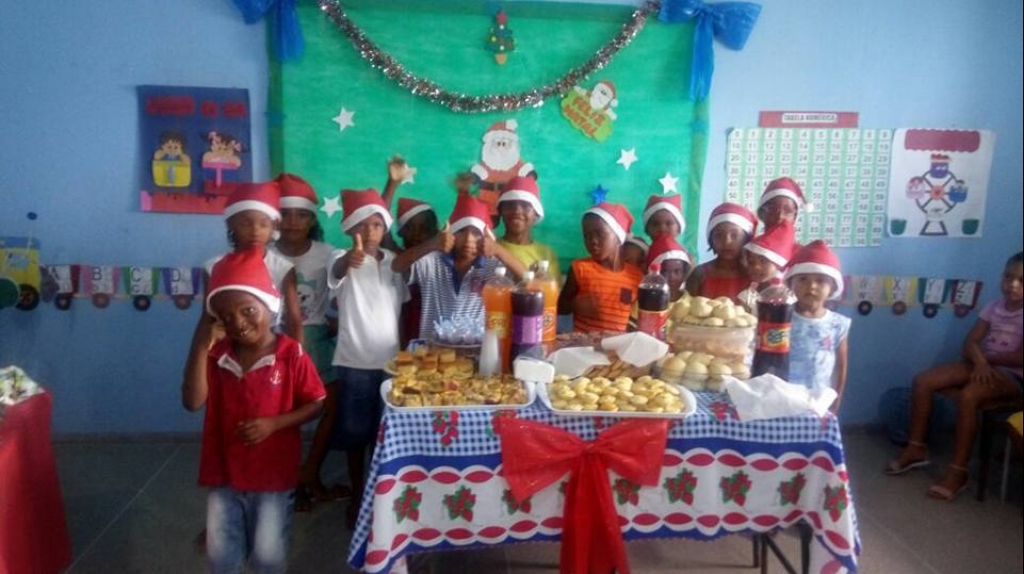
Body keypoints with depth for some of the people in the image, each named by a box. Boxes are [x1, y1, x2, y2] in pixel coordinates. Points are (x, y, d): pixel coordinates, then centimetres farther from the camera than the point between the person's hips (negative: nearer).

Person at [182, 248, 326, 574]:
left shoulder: (291, 354, -14)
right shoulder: (216, 354, -3)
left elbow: (316, 405, -8)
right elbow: (192, 402, -15)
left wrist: (273, 424, -21)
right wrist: (200, 344, -20)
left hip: (273, 473, -3)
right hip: (224, 471, 4)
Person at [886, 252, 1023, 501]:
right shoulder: (992, 307, 7)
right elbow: (970, 341, 2)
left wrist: (984, 356, -6)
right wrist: (979, 361, -19)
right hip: (983, 366, 7)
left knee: (967, 395, -36)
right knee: (922, 381, -11)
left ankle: (958, 471, -26)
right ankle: (916, 448, -1)